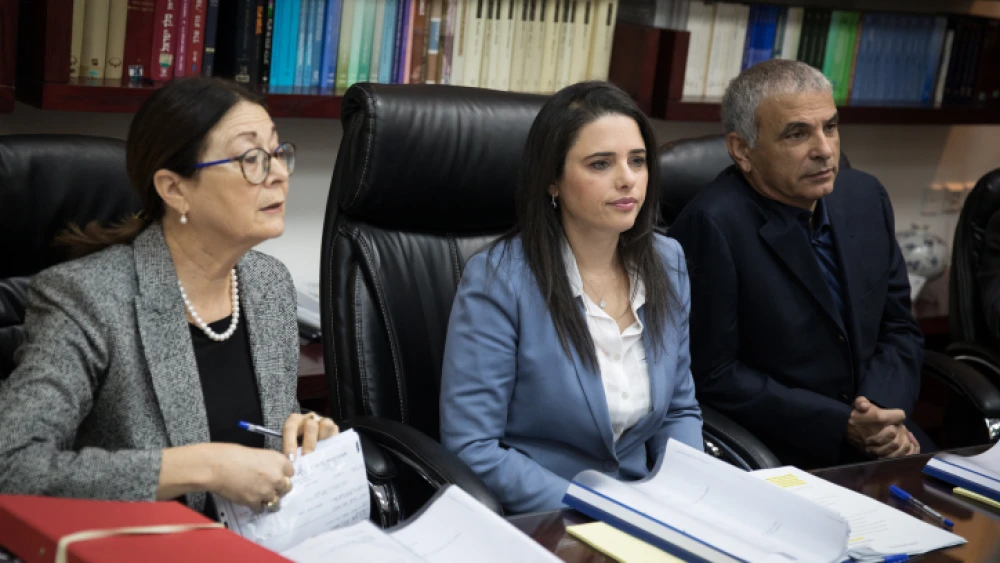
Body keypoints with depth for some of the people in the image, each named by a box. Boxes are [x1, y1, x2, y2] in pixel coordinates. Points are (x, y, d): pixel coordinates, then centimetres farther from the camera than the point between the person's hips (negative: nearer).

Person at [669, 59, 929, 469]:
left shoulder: (865, 197, 5)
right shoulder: (710, 227, -16)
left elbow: (898, 328, 11)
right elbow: (712, 375, -14)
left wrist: (885, 414, -7)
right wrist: (841, 424, -16)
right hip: (777, 458, -6)